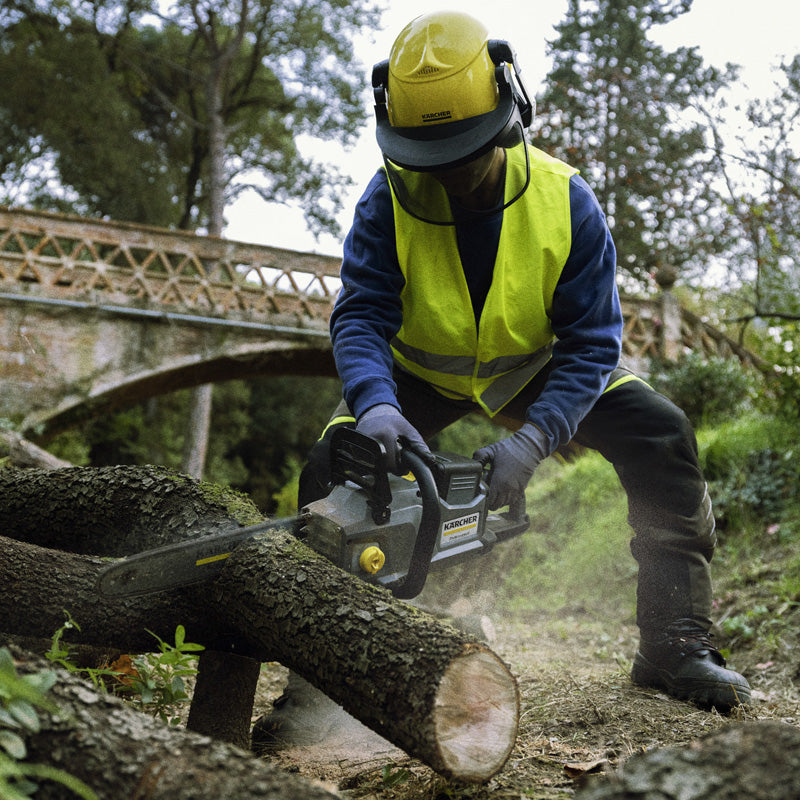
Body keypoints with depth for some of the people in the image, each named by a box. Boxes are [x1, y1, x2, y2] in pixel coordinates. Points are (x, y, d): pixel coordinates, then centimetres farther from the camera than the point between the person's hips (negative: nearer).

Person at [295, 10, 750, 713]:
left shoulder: (566, 201, -25)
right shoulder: (389, 202, -24)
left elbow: (592, 343, -26)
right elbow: (361, 317, -30)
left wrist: (531, 441, -42)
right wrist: (374, 405, -52)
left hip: (538, 369, 0)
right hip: (425, 373, 0)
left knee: (661, 436, -18)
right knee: (334, 463, -20)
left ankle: (674, 643, -8)